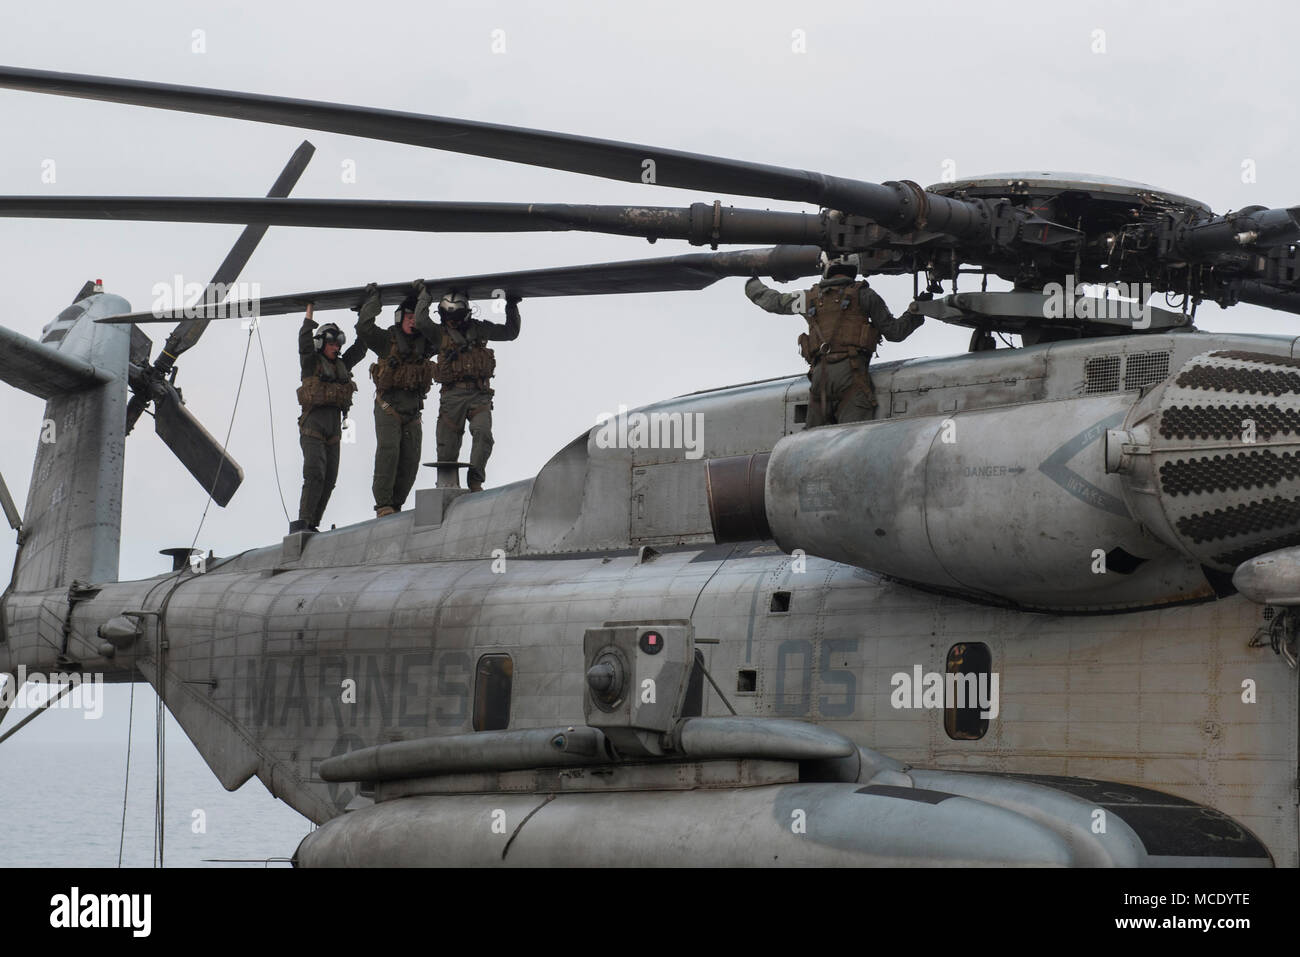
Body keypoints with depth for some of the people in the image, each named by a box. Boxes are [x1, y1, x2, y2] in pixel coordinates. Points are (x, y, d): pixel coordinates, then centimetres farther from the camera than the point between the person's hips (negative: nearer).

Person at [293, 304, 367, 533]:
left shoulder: (341, 366, 17)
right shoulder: (311, 363, 0)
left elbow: (359, 348, 22)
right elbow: (305, 342, -14)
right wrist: (309, 313, -11)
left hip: (333, 431, 7)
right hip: (312, 428, -7)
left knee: (329, 480, 4)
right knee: (315, 474, -20)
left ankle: (312, 525, 9)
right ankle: (302, 522, -24)